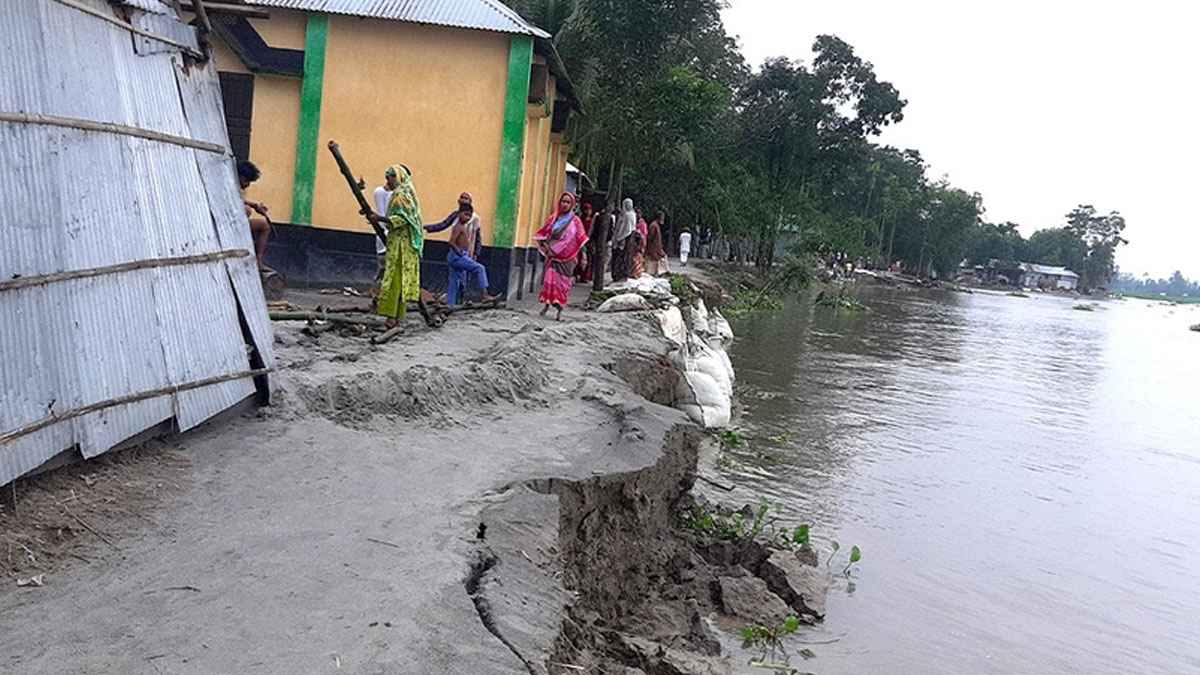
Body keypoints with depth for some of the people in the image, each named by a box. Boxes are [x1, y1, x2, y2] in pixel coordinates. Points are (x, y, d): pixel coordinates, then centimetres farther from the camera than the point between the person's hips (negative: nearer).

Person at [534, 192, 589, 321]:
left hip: (567, 257, -2)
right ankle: (546, 304, 7)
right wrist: (546, 247, -3)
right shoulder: (553, 218, 8)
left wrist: (583, 257, -9)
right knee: (550, 279, -7)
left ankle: (560, 311, 6)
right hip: (553, 255, 2)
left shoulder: (575, 221, 0)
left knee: (563, 282, 0)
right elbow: (542, 233, 11)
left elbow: (580, 240, -2)